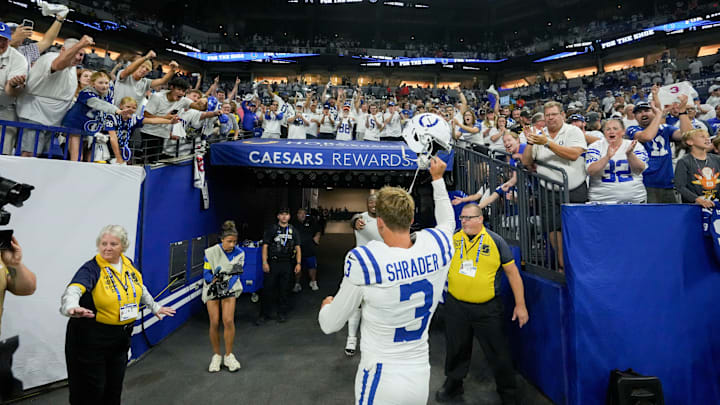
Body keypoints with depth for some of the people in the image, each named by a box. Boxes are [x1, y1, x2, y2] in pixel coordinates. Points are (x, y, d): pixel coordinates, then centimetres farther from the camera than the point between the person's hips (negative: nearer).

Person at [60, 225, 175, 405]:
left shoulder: (128, 264, 1)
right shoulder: (91, 268, -17)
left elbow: (140, 288, 17)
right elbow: (73, 290, -36)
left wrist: (154, 307, 23)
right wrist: (72, 307, -57)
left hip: (121, 336, 6)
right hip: (92, 337, -5)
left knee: (115, 386, 19)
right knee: (91, 389, 6)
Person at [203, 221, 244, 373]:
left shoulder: (239, 253, -11)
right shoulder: (211, 252, -15)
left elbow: (236, 274, -12)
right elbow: (205, 273, -11)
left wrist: (227, 286, -27)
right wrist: (215, 279, -30)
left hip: (230, 288, 1)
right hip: (212, 289, 0)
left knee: (228, 321, -11)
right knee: (214, 323, -4)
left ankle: (228, 356, 7)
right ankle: (216, 356, 19)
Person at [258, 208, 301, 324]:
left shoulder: (293, 230, 9)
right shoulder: (271, 229, 1)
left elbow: (297, 248, 9)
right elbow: (265, 246, -1)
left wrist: (298, 263, 1)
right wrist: (264, 262, -10)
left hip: (287, 264, 2)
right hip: (272, 263, -2)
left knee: (284, 289, 10)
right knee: (268, 288, 0)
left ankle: (282, 313, 24)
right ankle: (264, 314, 13)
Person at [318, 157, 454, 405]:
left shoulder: (364, 262, -24)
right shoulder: (438, 245, -13)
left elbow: (329, 325, -10)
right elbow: (448, 222, 15)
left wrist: (326, 305, 12)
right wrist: (437, 178, 24)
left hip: (381, 383, -4)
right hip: (421, 379, 5)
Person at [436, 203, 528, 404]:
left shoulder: (495, 241, -6)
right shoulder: (452, 239, -2)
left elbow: (512, 272, -2)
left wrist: (520, 305, -3)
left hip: (488, 309, -2)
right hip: (456, 306, 2)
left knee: (499, 354, 11)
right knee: (456, 349, 18)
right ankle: (453, 384, 43)